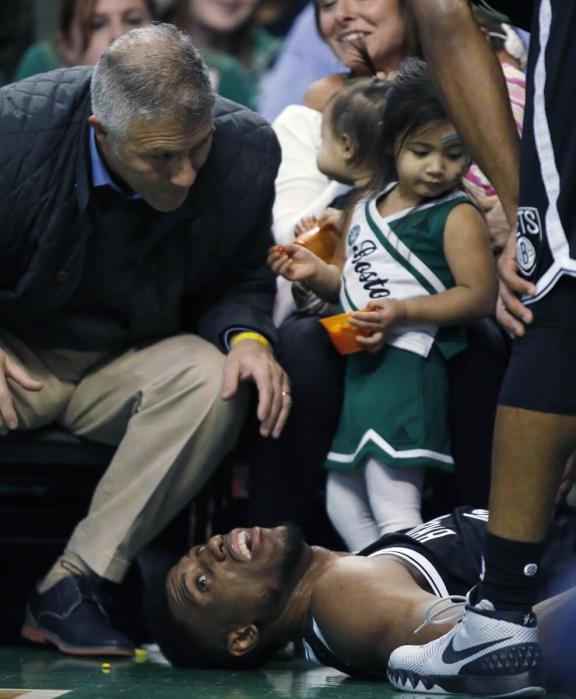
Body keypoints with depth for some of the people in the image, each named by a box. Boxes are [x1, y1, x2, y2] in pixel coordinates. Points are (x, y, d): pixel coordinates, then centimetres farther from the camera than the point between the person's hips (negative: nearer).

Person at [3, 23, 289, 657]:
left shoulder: (246, 152, -15)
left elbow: (242, 279, 3)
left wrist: (248, 337, -21)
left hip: (127, 366, 3)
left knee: (213, 380, -31)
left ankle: (72, 586, -25)